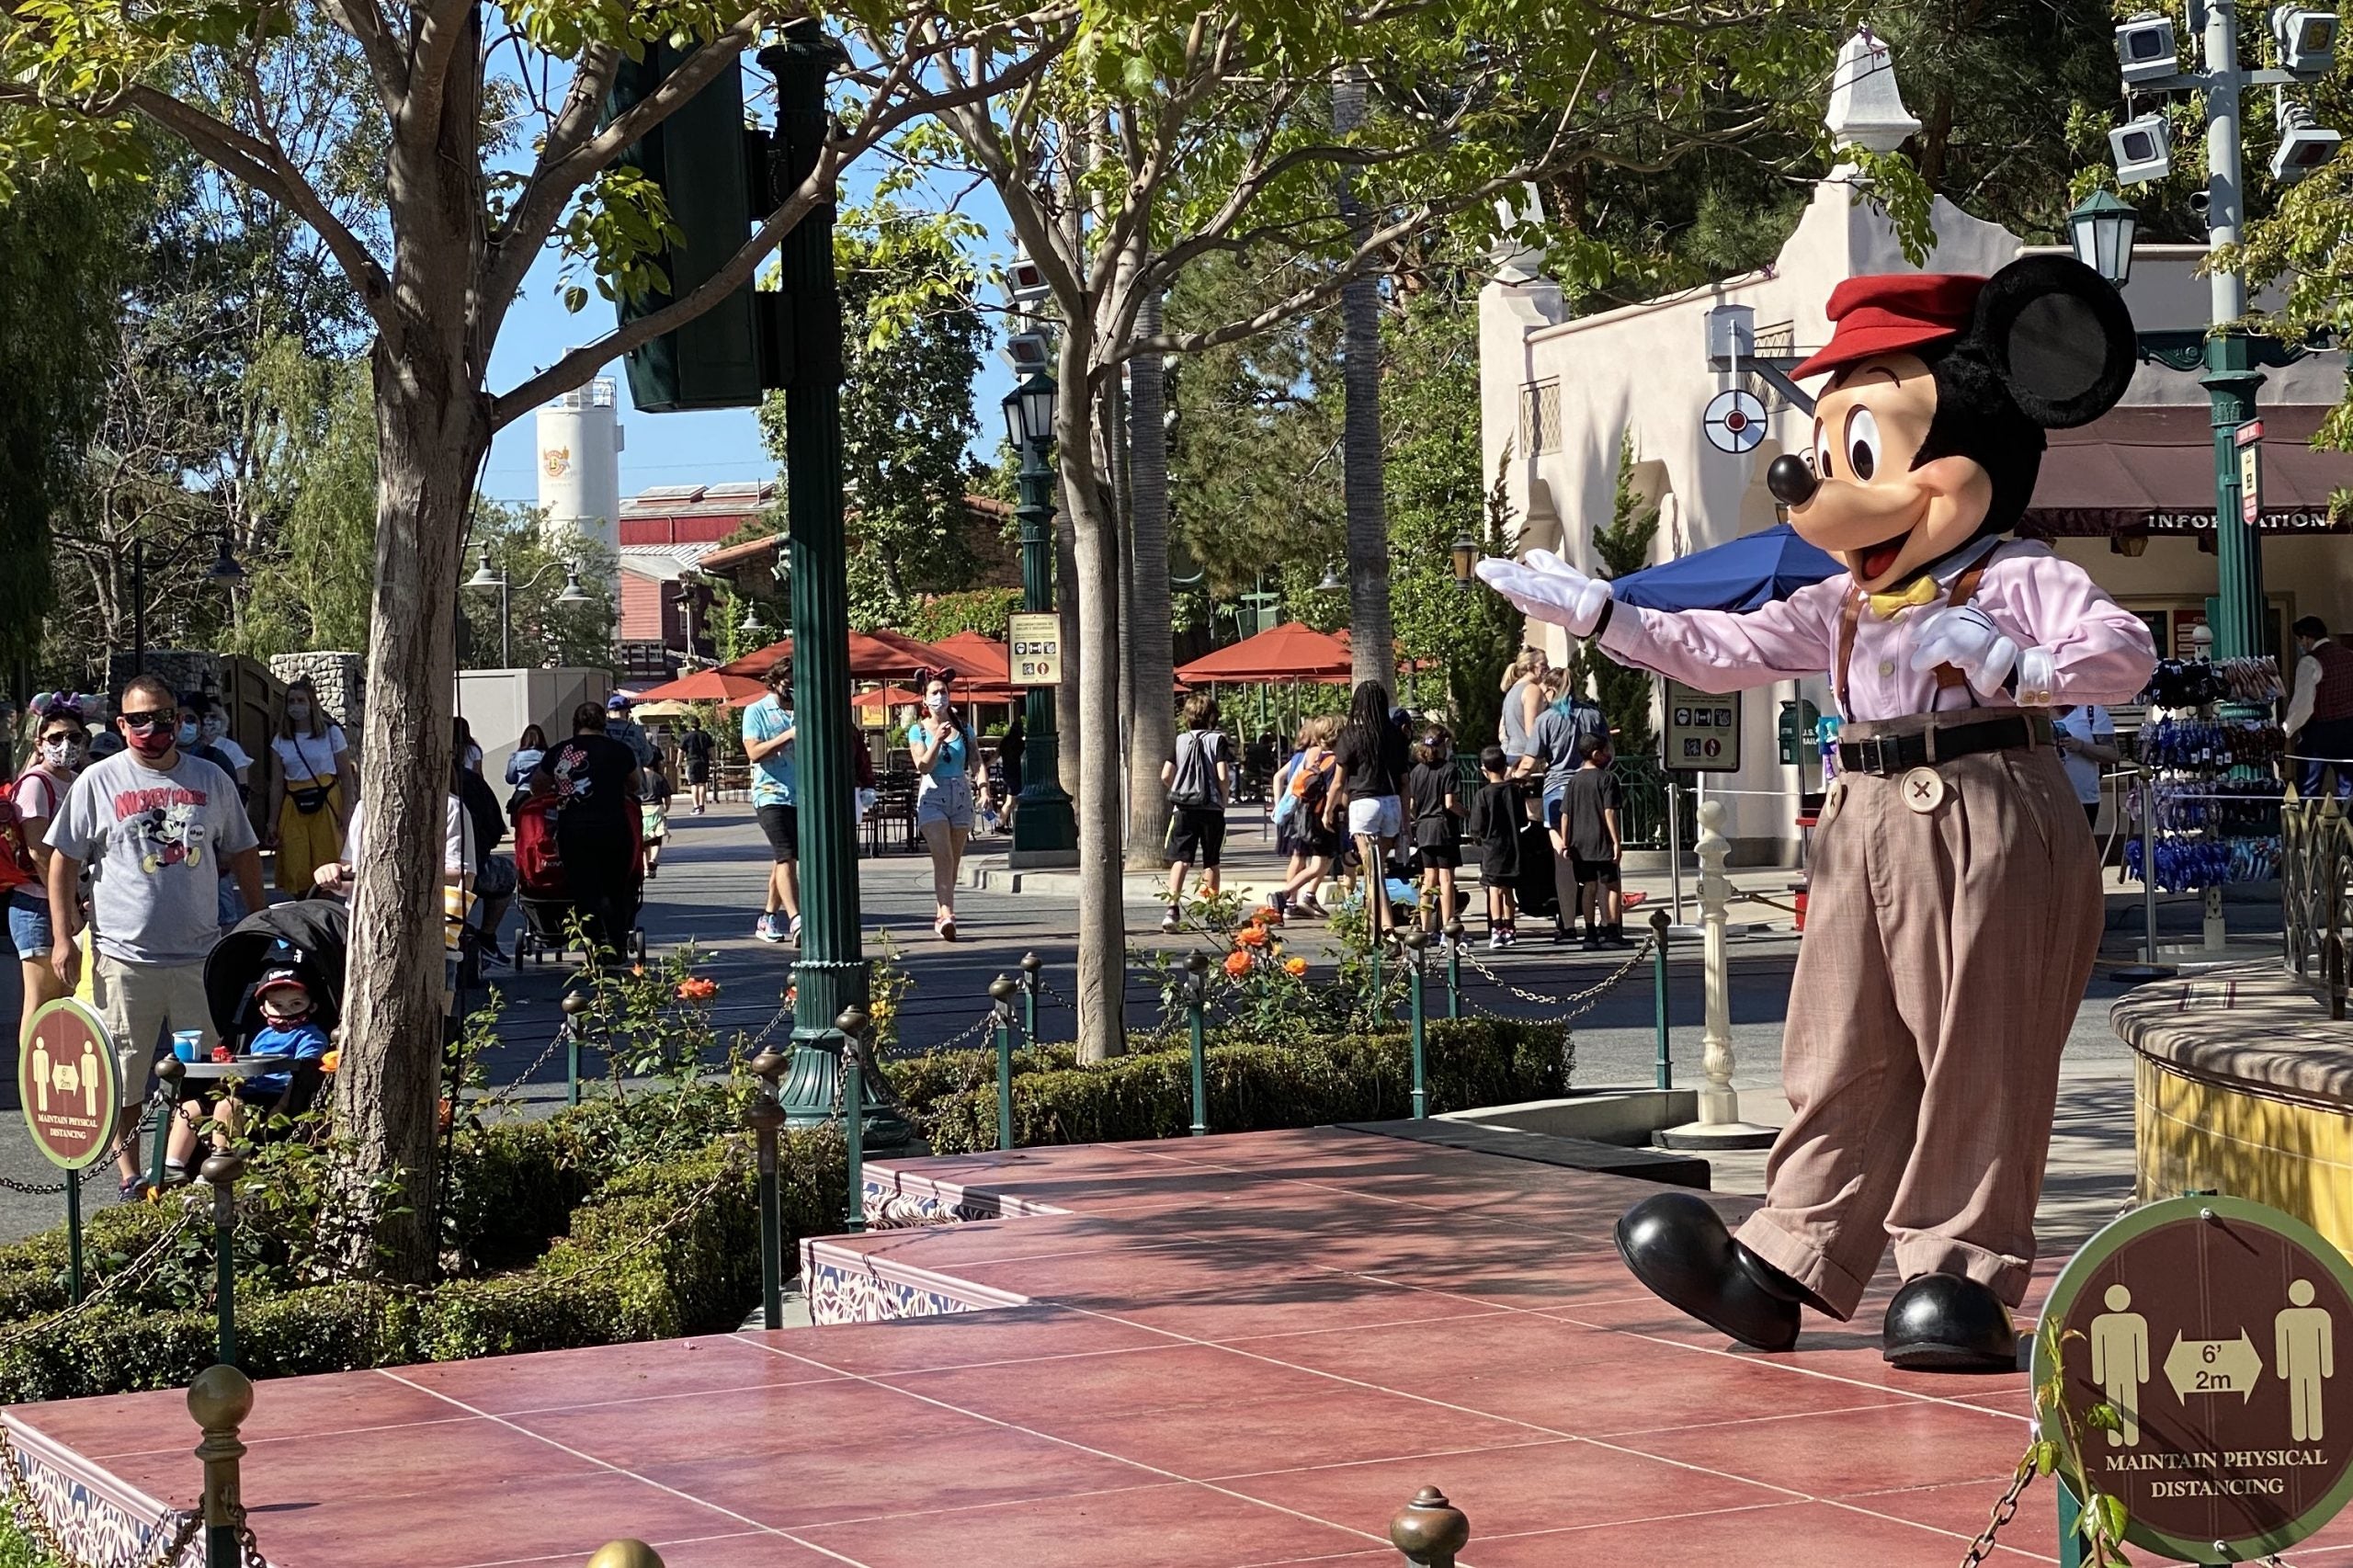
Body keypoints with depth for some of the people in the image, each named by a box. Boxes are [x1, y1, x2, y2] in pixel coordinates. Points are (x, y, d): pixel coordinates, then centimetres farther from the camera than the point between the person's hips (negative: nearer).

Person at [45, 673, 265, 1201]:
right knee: (124, 1077, 4)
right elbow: (64, 860, 2)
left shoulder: (212, 781, 8)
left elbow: (243, 854, 16)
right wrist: (63, 936, -4)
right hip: (124, 958, -2)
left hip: (201, 954, 2)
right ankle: (130, 1177, 16)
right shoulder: (98, 781, 0)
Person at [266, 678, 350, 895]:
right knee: (296, 871, -2)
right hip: (293, 808, 3)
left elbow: (346, 777, 2)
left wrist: (346, 812, -7)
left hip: (326, 805, -3)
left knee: (326, 871, -5)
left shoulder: (331, 733, 2)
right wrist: (272, 821, 5)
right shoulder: (281, 740, 9)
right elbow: (277, 784, 10)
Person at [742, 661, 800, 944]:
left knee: (784, 858, 10)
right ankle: (796, 921, -26)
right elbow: (754, 752, -12)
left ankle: (768, 918, 20)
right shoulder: (756, 712, 1)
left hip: (800, 796, 6)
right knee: (786, 857, -17)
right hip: (771, 795, -6)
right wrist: (789, 735, -18)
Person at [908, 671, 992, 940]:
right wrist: (937, 740, -18)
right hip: (932, 797, -3)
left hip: (961, 797, 3)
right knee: (943, 858, -18)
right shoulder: (918, 731, 3)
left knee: (953, 862, 7)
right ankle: (947, 915, -28)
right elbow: (923, 766, -7)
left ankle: (942, 917, 18)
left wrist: (984, 786, -12)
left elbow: (976, 761, 4)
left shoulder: (963, 729, 10)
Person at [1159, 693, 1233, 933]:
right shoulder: (1217, 740, -4)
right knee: (1211, 862, 12)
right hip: (1211, 808, -1)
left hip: (1183, 808, 1)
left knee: (1180, 860, -6)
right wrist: (1224, 800, 6)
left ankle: (1172, 908, -24)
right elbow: (1223, 776, -11)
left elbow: (1166, 775, 0)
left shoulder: (1180, 740, 4)